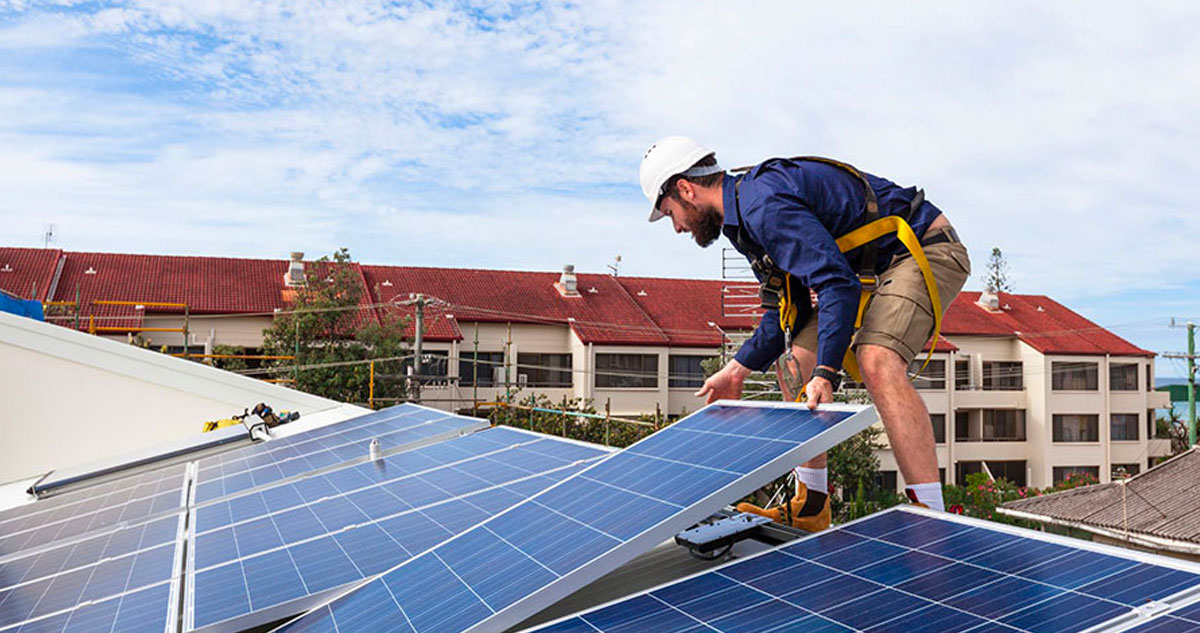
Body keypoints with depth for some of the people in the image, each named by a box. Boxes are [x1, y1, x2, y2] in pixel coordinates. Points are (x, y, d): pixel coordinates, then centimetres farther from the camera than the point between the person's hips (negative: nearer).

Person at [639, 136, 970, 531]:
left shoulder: (763, 204, -24)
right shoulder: (747, 215, 9)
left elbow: (838, 284, -33)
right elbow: (788, 311, 13)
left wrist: (825, 373, -37)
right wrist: (736, 371, 9)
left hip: (924, 250, -10)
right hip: (873, 268, 11)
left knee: (877, 362, -33)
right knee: (797, 361, 6)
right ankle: (810, 510, 12)